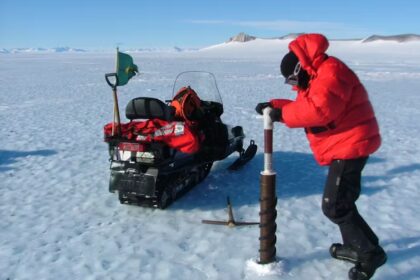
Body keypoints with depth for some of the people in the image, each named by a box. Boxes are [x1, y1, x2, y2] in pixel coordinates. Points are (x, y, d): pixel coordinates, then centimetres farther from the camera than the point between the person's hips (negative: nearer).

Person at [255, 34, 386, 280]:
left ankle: (371, 253, 6)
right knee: (342, 201, 19)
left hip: (351, 145, -11)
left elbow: (319, 109, -33)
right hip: (345, 146, 11)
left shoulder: (331, 72, -18)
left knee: (335, 206, -8)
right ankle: (356, 246, 33)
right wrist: (274, 106, 4)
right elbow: (303, 107, 18)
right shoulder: (317, 77, 16)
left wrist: (283, 114, -22)